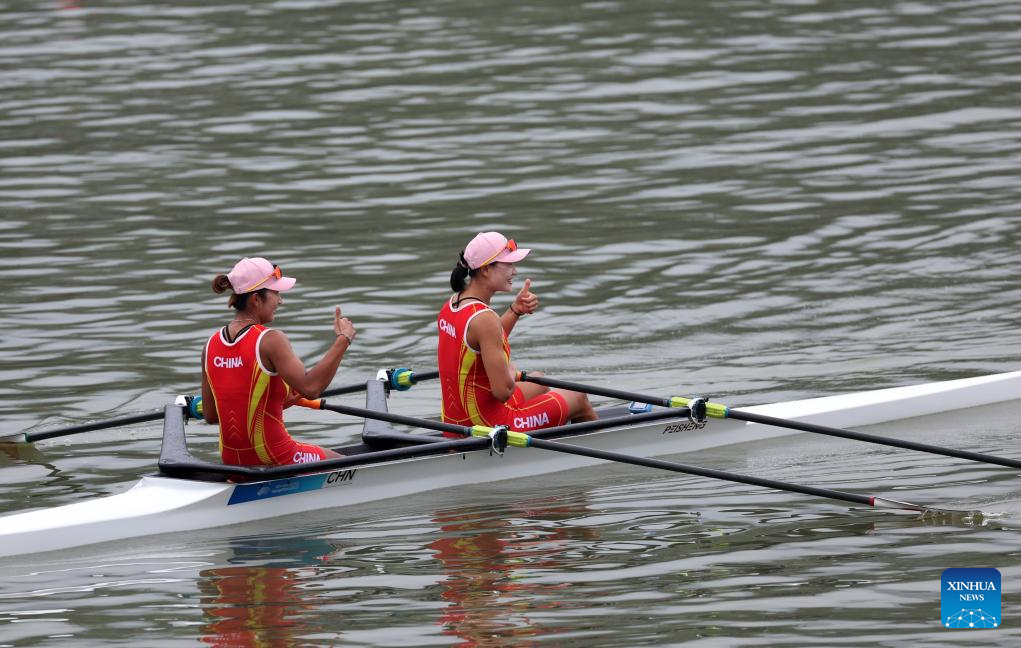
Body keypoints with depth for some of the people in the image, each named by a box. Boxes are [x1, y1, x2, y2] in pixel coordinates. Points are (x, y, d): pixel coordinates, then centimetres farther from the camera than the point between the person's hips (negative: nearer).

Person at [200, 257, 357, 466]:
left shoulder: (211, 345, 3)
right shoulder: (270, 340, -18)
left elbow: (210, 415, 7)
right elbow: (309, 388, -29)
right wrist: (343, 340, -22)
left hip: (232, 461, 7)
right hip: (271, 460, -7)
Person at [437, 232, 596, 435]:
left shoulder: (451, 304, 0)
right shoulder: (484, 318, -27)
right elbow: (503, 391, -27)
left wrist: (515, 310, 7)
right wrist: (512, 373, -5)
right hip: (488, 424, -9)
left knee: (538, 381, 35)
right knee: (578, 399, 15)